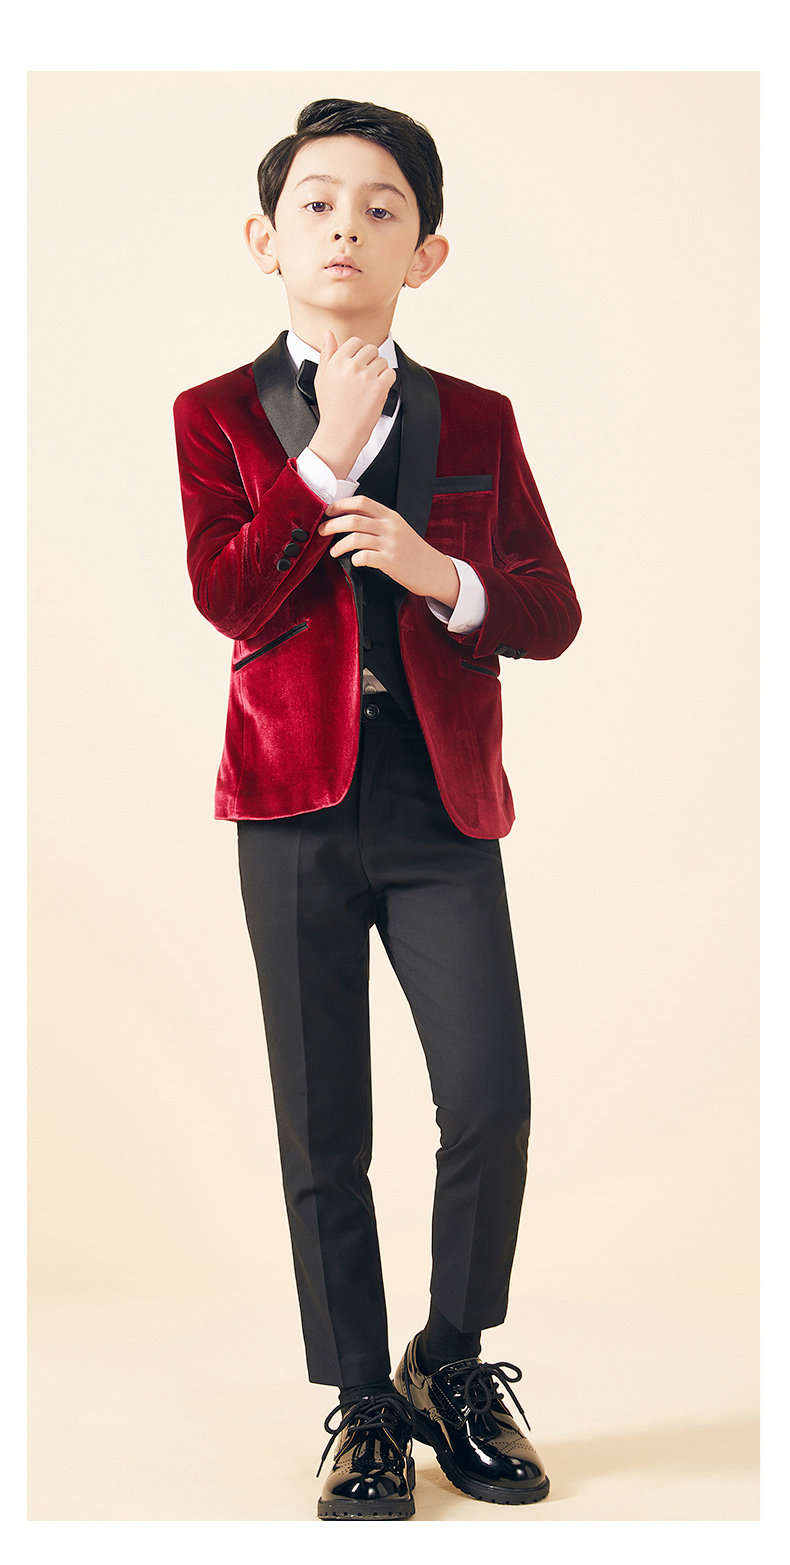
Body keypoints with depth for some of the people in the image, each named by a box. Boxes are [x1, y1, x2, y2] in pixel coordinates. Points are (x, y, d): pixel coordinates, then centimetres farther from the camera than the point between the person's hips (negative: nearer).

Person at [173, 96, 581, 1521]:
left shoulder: (477, 421, 10)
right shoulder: (218, 415, 6)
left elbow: (554, 614, 4)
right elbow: (233, 599, -9)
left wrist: (440, 574, -13)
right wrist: (328, 454, -12)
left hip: (445, 814, 1)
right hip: (296, 811, -1)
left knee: (491, 1105, -7)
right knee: (323, 1138, 5)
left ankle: (451, 1367, 19)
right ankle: (362, 1408, 22)